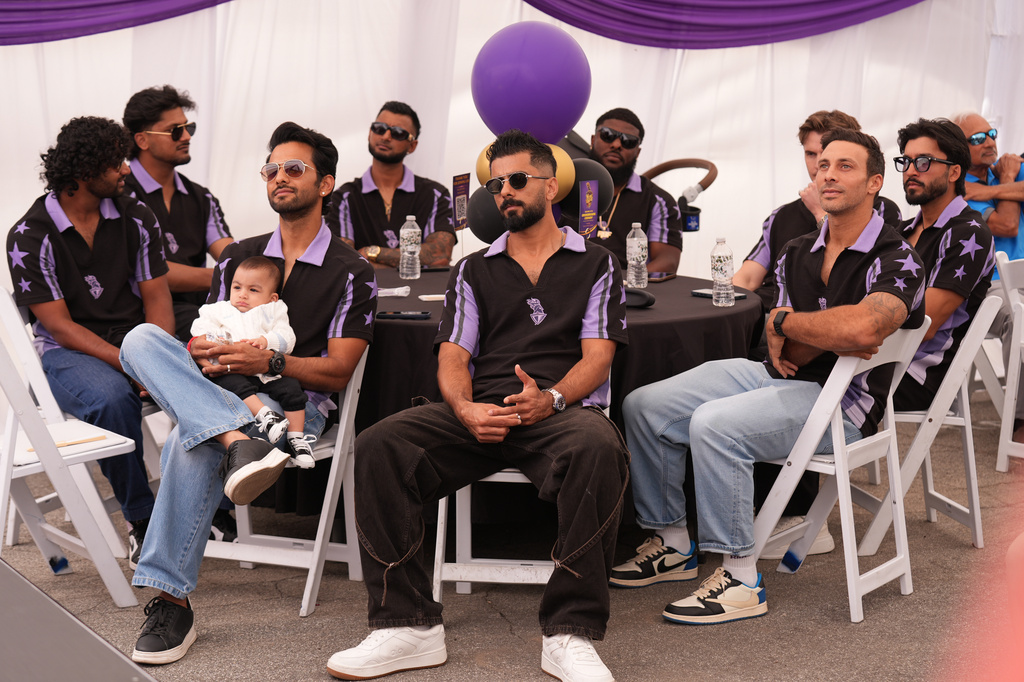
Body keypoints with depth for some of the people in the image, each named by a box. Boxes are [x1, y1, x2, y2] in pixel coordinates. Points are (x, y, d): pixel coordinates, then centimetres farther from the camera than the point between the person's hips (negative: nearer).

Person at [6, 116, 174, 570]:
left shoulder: (135, 218, 5)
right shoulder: (29, 237, -8)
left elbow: (156, 297, 4)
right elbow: (61, 327, -12)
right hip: (68, 351, -3)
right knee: (112, 399, -37)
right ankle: (142, 520, -19)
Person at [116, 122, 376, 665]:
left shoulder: (351, 273, 6)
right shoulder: (238, 257, 21)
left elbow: (337, 372, -1)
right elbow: (209, 338, 19)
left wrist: (270, 361, -17)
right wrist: (201, 352, -7)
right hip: (223, 394, 5)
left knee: (192, 440, -36)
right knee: (141, 338, -24)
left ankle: (170, 598, -35)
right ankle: (238, 442, -46)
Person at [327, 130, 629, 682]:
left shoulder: (595, 265, 16)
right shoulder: (474, 271, 24)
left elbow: (597, 357, 4)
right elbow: (453, 357, 12)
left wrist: (550, 398, -18)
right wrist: (466, 410, -12)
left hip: (562, 409, -2)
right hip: (480, 413, 3)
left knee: (597, 447, -39)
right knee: (378, 446, -25)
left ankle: (569, 635, -30)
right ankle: (408, 625, -19)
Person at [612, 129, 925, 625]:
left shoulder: (897, 262, -10)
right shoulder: (796, 254, 11)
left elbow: (862, 328, -32)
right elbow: (784, 354, 6)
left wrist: (784, 323, -14)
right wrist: (828, 337, -16)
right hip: (774, 379, 8)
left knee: (715, 423, -32)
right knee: (642, 406, -2)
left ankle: (741, 581, -20)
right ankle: (673, 546, 12)